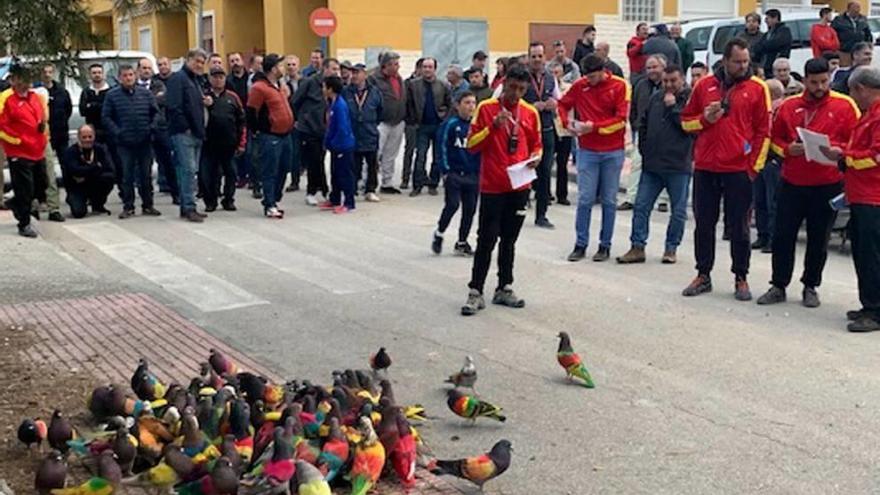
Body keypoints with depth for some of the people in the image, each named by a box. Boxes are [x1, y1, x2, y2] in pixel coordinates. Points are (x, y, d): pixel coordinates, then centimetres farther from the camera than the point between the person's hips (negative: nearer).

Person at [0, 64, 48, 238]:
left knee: (42, 185, 16)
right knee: (25, 190, -3)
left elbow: (43, 116, 25)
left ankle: (16, 204, 39)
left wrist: (43, 138, 13)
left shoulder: (35, 96, 11)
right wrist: (17, 140, -14)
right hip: (19, 154, -7)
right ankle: (24, 225, 11)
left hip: (38, 152, 7)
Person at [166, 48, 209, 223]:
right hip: (183, 134, -9)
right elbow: (173, 106, -18)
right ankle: (189, 208, -11)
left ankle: (186, 207, 13)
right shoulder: (178, 78, -8)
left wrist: (205, 101, 9)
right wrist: (185, 127, -17)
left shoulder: (195, 80, 21)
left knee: (189, 171, 9)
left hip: (195, 134, 9)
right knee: (188, 170, -12)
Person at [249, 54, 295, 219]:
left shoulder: (281, 86, 14)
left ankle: (274, 201, 23)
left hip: (285, 136, 9)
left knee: (282, 171, 12)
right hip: (270, 137, -9)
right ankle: (269, 206, 0)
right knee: (270, 173, -4)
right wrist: (257, 130, -7)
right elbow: (251, 112, -13)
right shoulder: (259, 88, -14)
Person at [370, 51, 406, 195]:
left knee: (391, 156, 14)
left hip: (397, 123, 7)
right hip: (382, 123, -7)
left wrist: (404, 117, 17)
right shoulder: (376, 79, -11)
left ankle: (387, 183, 22)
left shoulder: (399, 79, 14)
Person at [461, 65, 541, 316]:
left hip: (519, 187, 4)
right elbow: (471, 144, -7)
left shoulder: (531, 112, 6)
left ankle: (504, 289, 21)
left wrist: (535, 157, -3)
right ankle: (476, 292, 2)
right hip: (492, 187, -4)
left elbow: (536, 144, 18)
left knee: (509, 240, 12)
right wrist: (493, 126, -20)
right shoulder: (486, 108, -5)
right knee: (486, 240, -4)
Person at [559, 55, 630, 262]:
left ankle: (605, 245, 14)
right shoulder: (579, 85, 1)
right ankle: (580, 245, 9)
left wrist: (594, 126, -17)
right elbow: (563, 104, 16)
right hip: (587, 151, 1)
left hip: (613, 152, -1)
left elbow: (621, 119, -10)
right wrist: (567, 123, -2)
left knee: (609, 201, 5)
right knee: (585, 199, 1)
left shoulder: (620, 86, -5)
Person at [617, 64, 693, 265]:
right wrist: (644, 147, 14)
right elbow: (643, 125, 22)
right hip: (652, 164, 4)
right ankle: (637, 248, 7)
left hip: (679, 165, -4)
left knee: (678, 211, 5)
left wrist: (673, 107, -14)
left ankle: (671, 248, 17)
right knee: (641, 206, 2)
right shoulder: (655, 98, 12)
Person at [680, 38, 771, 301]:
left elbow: (764, 131, 0)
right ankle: (703, 275, 19)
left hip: (739, 169, -2)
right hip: (705, 168, 3)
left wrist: (755, 166, -6)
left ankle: (741, 278, 15)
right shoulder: (704, 85, 7)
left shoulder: (757, 88, 0)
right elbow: (686, 121, 13)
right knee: (704, 224, 9)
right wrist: (704, 119, -8)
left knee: (739, 227, 4)